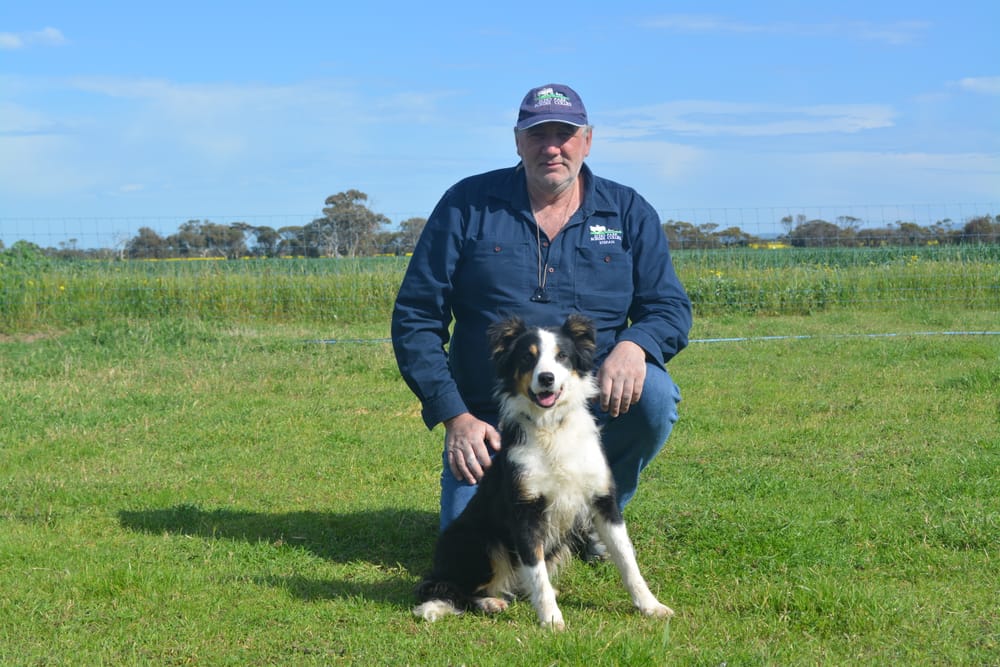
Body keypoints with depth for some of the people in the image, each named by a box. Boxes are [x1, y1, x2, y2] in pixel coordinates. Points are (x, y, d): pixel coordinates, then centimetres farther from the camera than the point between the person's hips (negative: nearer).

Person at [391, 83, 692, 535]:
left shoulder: (629, 213, 5)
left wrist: (633, 346, -21)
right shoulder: (467, 205, 0)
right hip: (490, 423, -1)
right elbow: (415, 318, 0)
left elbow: (670, 309, 4)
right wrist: (454, 418, -9)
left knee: (653, 394, -30)